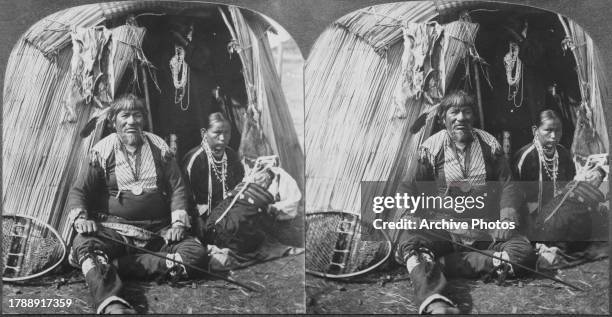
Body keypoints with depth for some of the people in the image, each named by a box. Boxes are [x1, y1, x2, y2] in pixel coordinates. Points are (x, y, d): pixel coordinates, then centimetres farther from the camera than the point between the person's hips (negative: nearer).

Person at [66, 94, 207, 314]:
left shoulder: (159, 148, 9)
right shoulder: (103, 151, 4)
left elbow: (177, 188, 10)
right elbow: (78, 191, 3)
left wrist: (178, 222, -5)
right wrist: (80, 217, -17)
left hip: (158, 234, 2)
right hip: (113, 230, -2)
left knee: (196, 252, -25)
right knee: (83, 244, -34)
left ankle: (115, 265, -28)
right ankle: (110, 302, -57)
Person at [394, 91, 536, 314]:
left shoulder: (489, 144, 6)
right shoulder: (431, 147, 0)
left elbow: (507, 185, 9)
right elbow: (411, 188, 1)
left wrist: (507, 216, -9)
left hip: (485, 229, 3)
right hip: (442, 226, -2)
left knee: (523, 251, -25)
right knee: (410, 241, -34)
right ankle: (434, 301, -59)